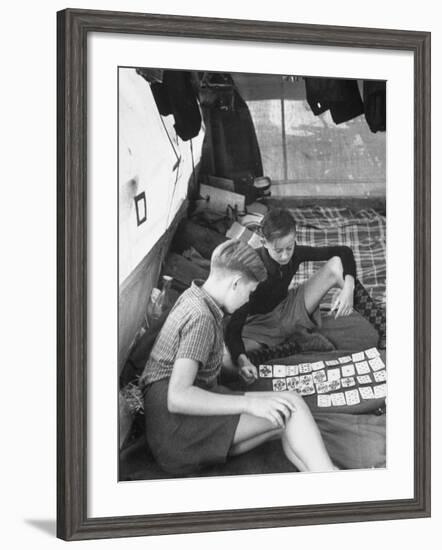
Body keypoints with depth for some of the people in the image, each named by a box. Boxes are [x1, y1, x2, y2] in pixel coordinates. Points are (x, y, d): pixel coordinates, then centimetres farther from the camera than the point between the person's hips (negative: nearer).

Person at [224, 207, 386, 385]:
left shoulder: (295, 253, -17)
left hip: (289, 310, 4)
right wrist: (242, 360, -52)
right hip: (261, 322, -4)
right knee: (223, 359, -37)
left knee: (336, 265, -16)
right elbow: (234, 326, -33)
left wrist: (348, 286, -27)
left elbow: (344, 252, -9)